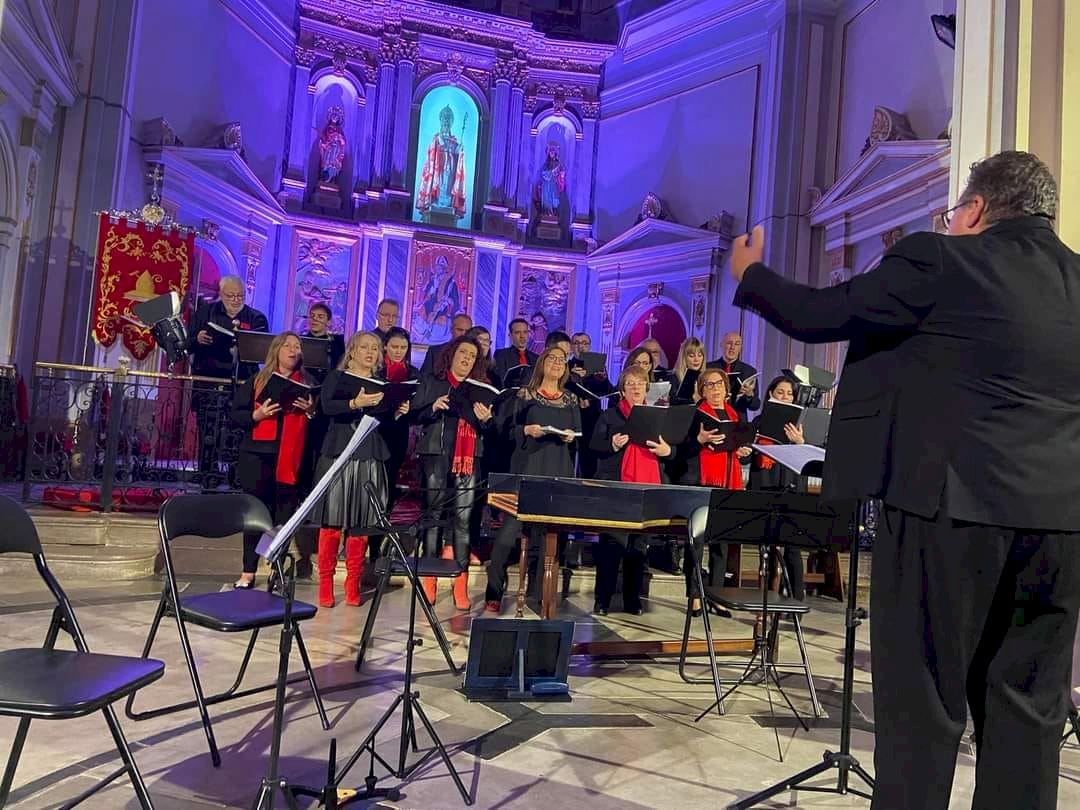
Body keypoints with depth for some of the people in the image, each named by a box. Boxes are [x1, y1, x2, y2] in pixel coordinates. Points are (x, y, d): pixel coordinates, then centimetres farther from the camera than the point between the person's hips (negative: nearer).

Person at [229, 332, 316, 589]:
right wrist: (256, 415, -12)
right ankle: (248, 572, 13)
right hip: (258, 456, 0)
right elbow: (236, 415, 5)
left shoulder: (308, 383, 11)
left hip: (292, 458, 0)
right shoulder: (255, 382, 10)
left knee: (285, 513, 1)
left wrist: (311, 411, -13)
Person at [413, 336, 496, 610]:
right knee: (433, 515, 0)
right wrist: (434, 408, -13)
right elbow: (414, 415, 5)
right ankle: (429, 579, 7)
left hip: (469, 460, 2)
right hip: (437, 457, -1)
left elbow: (489, 430, 15)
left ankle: (461, 582, 1)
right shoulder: (431, 382, 10)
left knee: (464, 519, -2)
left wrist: (486, 419, -7)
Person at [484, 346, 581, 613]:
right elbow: (510, 430, 3)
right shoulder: (525, 395, 5)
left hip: (559, 473, 3)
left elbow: (580, 434, 14)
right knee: (509, 530, -10)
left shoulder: (571, 400, 13)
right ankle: (493, 593, -1)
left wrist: (572, 436, -7)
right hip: (527, 469, -3)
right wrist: (526, 430, -16)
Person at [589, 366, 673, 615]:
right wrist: (613, 445, -16)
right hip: (615, 488, -3)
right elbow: (595, 446, 3)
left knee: (639, 544, 6)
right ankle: (602, 599, 4)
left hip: (648, 488, 3)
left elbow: (671, 449, 19)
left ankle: (632, 600, 14)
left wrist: (667, 451, -4)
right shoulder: (609, 415, 8)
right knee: (611, 542, -3)